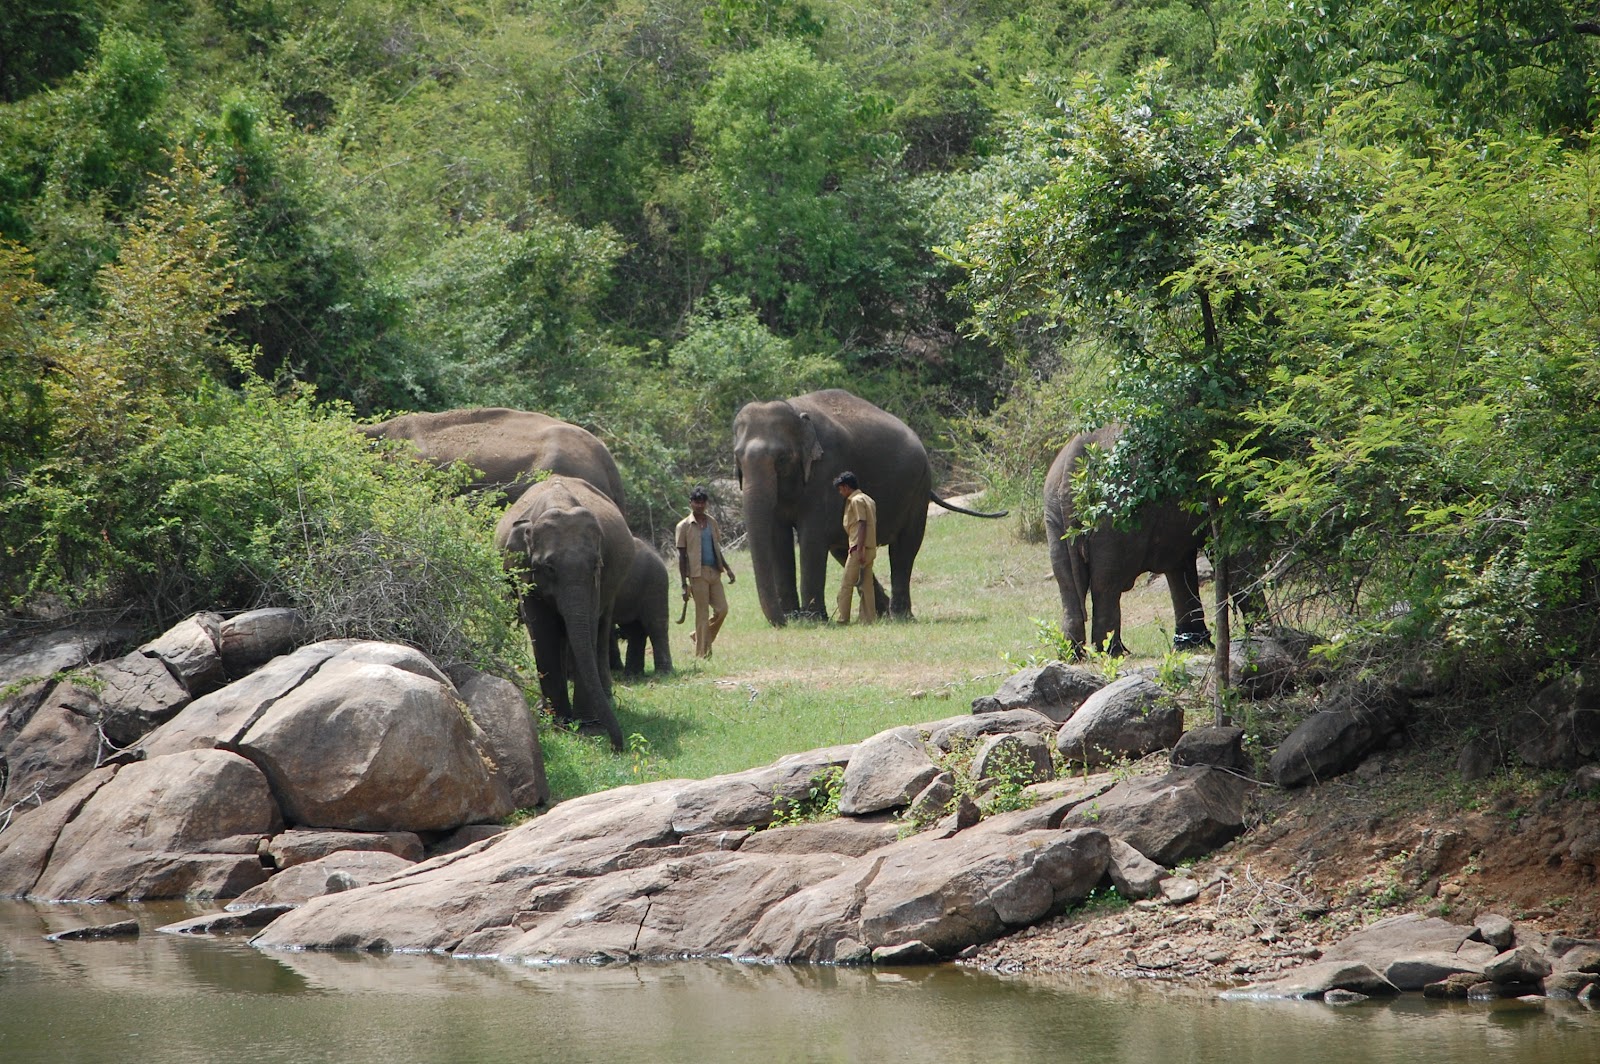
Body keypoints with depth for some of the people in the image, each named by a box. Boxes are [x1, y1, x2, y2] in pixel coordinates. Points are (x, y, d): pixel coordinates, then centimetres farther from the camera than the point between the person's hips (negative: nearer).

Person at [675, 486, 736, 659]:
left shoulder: (712, 522, 13)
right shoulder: (684, 526, -2)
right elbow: (681, 556, -3)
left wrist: (727, 568, 13)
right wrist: (684, 584, -7)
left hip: (714, 572, 5)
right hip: (698, 573, -5)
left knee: (722, 609, 0)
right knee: (702, 613, -3)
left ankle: (702, 637, 21)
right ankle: (702, 652, 3)